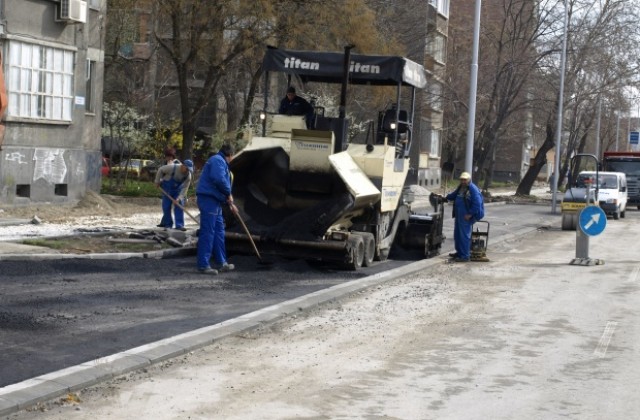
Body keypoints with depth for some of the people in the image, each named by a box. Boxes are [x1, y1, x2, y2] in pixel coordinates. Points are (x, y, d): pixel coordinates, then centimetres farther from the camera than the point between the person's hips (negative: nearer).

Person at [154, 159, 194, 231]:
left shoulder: (188, 175, -21)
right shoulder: (172, 167, -30)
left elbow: (185, 188, -20)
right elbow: (160, 170, -14)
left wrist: (179, 198, -30)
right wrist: (157, 181, -8)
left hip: (178, 189, 2)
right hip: (167, 188, -2)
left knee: (179, 206, -9)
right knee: (166, 206, -3)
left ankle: (179, 225, -10)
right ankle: (167, 224, 10)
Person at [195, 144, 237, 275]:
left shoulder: (220, 162, 25)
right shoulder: (218, 161, -9)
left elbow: (223, 183, 31)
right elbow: (219, 180, -25)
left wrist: (230, 204, 33)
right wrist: (228, 194, -12)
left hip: (214, 201, 11)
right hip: (209, 199, -11)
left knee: (219, 231, 15)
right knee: (207, 232, -10)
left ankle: (221, 263, 22)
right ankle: (203, 265, -9)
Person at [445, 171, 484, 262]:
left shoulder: (473, 189, -17)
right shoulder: (460, 188, 12)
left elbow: (477, 204, -20)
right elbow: (453, 195, 30)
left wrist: (470, 214, -21)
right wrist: (445, 197, 17)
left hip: (466, 217, -10)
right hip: (459, 215, 10)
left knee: (464, 236, -7)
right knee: (457, 235, 18)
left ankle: (465, 256, -2)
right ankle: (459, 252, 33)